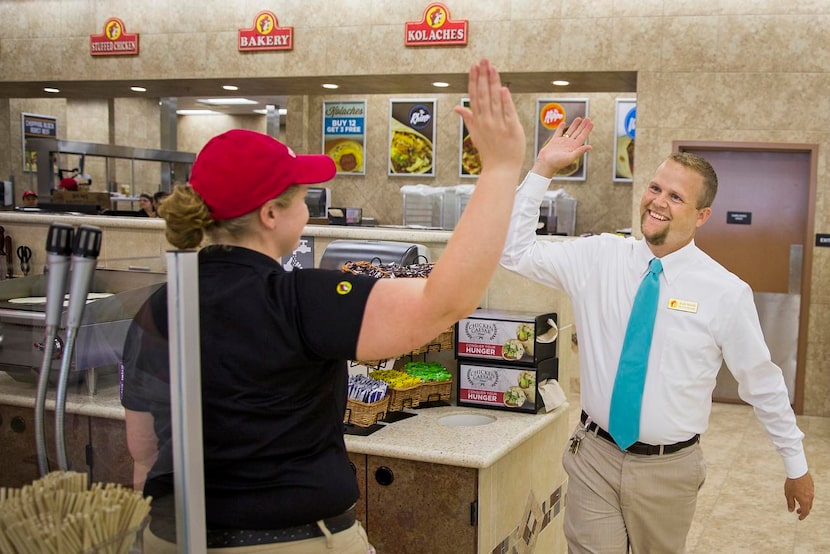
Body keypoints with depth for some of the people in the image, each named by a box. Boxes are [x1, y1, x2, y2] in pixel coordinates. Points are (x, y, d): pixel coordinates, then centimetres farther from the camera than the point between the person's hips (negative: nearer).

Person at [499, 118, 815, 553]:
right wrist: (542, 170, -14)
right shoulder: (598, 257, -5)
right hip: (594, 456, 1)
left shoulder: (726, 292, -10)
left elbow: (762, 383, -1)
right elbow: (513, 251, -7)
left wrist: (797, 466, 7)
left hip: (669, 469, 0)